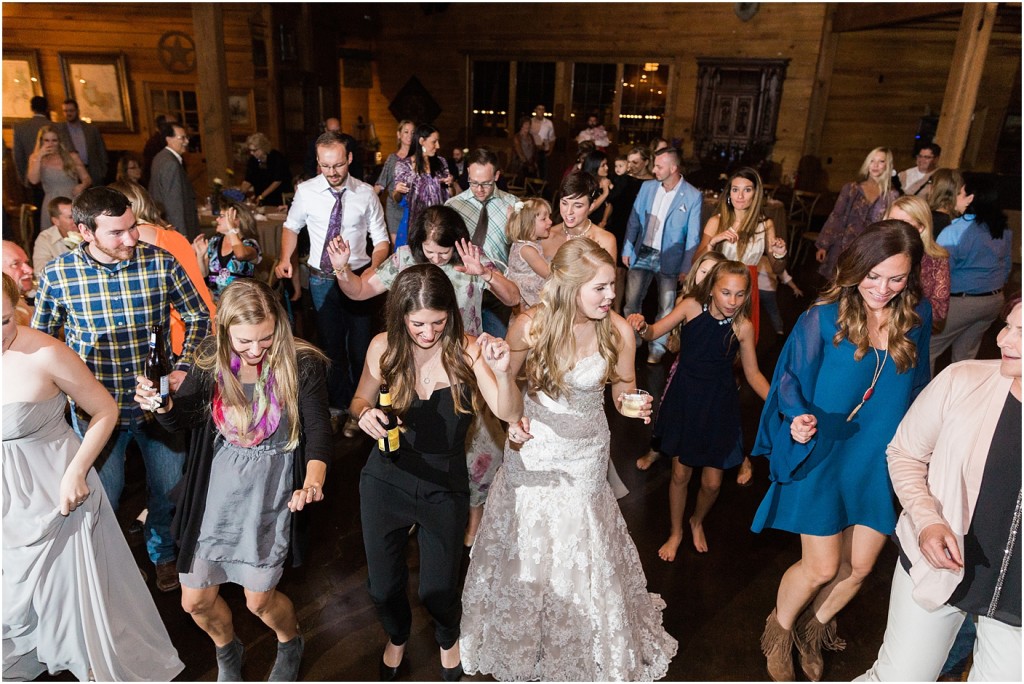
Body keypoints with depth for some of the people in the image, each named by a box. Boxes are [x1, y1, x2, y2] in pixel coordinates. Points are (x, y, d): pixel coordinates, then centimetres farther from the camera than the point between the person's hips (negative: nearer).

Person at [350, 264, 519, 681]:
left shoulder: (466, 350, -18)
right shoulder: (384, 347, -12)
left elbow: (508, 414, -26)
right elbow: (360, 400, 4)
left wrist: (503, 372, -46)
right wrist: (365, 414, -19)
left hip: (445, 490, -1)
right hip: (385, 484, 2)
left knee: (438, 590, 12)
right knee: (383, 585, 17)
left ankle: (448, 639, 51)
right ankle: (397, 637, 54)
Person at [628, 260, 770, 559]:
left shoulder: (743, 326, -14)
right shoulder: (692, 306, -15)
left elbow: (753, 373, -2)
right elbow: (654, 333, -10)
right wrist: (642, 325, -34)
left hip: (719, 405, 0)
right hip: (684, 398, 0)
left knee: (712, 482, 8)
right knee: (681, 473, 12)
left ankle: (698, 522, 43)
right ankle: (676, 532, 38)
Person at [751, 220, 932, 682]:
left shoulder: (917, 317, -3)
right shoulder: (822, 319, -15)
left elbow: (917, 388, 9)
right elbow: (791, 382, -9)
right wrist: (798, 419, -29)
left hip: (880, 465, 4)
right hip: (823, 457, -4)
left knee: (859, 566, 15)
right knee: (821, 568, 4)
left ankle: (813, 631, 45)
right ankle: (778, 632, 35)